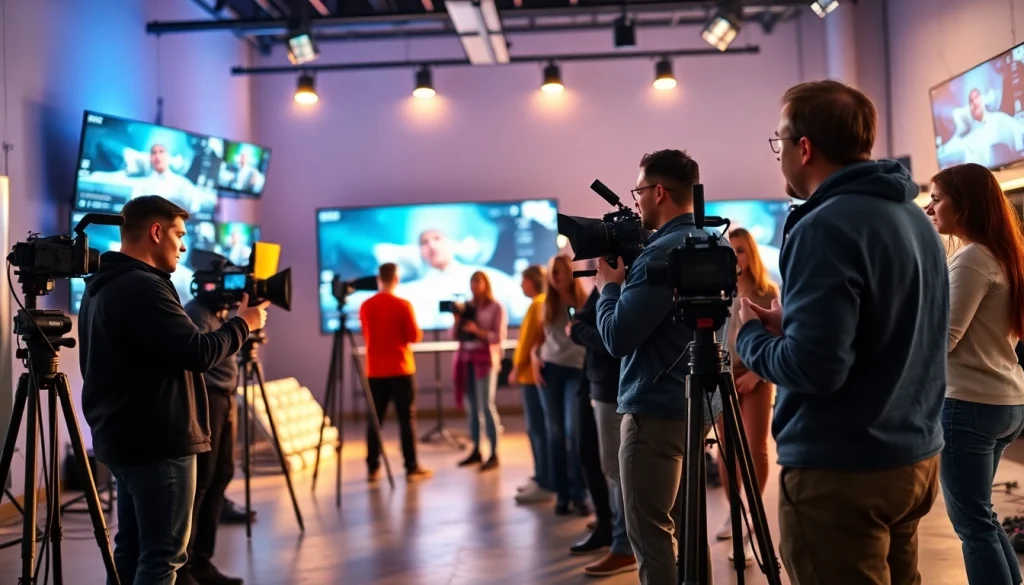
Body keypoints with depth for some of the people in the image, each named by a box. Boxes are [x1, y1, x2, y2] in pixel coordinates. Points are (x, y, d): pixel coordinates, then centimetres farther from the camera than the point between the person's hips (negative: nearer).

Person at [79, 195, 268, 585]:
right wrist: (243, 323, -6)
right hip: (157, 442, -10)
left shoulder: (101, 287, 14)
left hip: (122, 438, 10)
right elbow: (199, 353, -21)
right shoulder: (142, 287, -17)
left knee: (132, 548, 14)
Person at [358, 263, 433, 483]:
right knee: (407, 418, 1)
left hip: (375, 371, 4)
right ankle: (412, 468, 2)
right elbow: (414, 337, -7)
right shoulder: (403, 305, -10)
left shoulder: (366, 306, 4)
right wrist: (418, 331, 12)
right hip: (400, 370, -4)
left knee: (374, 420, 8)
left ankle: (372, 468, 8)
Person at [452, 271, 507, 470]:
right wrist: (457, 319, -5)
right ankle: (475, 451, 13)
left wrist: (477, 331, -20)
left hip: (485, 359, -5)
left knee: (486, 405, -9)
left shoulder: (496, 307, -2)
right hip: (466, 358, 5)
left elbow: (499, 337, -10)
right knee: (472, 406, 7)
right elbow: (455, 335, 11)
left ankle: (494, 454, -7)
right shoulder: (467, 307, 12)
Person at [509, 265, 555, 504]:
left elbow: (529, 339, -16)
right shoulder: (542, 303, 17)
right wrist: (520, 368, 17)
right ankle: (541, 478, 19)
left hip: (533, 373, -10)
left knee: (539, 429, -9)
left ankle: (545, 484, -9)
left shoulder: (538, 304, -12)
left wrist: (517, 368, -11)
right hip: (533, 372, 10)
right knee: (536, 428, 13)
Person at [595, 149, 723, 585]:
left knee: (650, 533, -3)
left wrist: (609, 285, -4)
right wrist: (627, 282, 12)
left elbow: (618, 338, -20)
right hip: (700, 406, 10)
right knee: (687, 526, 16)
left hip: (657, 411, -9)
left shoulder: (661, 253, -18)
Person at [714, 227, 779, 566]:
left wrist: (755, 374, -13)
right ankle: (734, 512, 21)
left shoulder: (768, 292, -1)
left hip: (756, 377, -3)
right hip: (724, 377, 3)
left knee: (755, 448, -6)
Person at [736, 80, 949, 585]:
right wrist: (790, 324, 12)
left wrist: (751, 334, -6)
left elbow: (812, 367, -25)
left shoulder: (825, 228, -19)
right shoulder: (915, 218, 9)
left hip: (842, 471, -9)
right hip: (915, 457, 9)